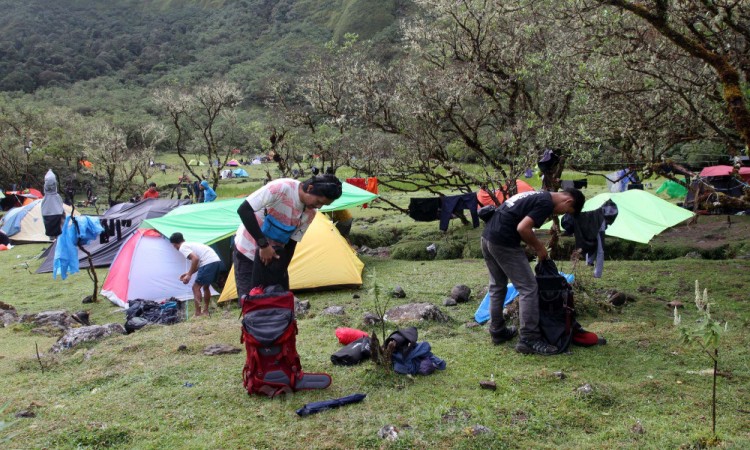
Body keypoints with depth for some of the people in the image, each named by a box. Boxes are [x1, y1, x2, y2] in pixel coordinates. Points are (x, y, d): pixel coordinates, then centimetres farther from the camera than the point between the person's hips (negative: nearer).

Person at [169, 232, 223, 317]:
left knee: (196, 287, 2)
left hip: (209, 263, -9)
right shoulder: (192, 244, 28)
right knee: (206, 286, 24)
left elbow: (195, 259, -15)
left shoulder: (183, 248, 1)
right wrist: (188, 273, 31)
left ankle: (198, 314, 0)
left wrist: (189, 275, -9)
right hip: (217, 261, 9)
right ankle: (205, 311, 29)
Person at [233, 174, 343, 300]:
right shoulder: (281, 188, -29)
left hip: (274, 255, 6)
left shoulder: (309, 213, -9)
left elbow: (291, 243, -2)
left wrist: (282, 271, -7)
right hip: (247, 252, -5)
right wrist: (263, 244, -32)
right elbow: (243, 210, -32)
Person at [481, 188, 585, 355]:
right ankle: (529, 340, 0)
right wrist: (539, 247, -3)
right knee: (528, 288, -3)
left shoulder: (539, 195, 19)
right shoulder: (547, 203, -10)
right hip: (503, 243, -10)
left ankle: (497, 331, 31)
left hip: (487, 236, 10)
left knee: (497, 286, 21)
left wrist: (535, 245, 19)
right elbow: (522, 228, -19)